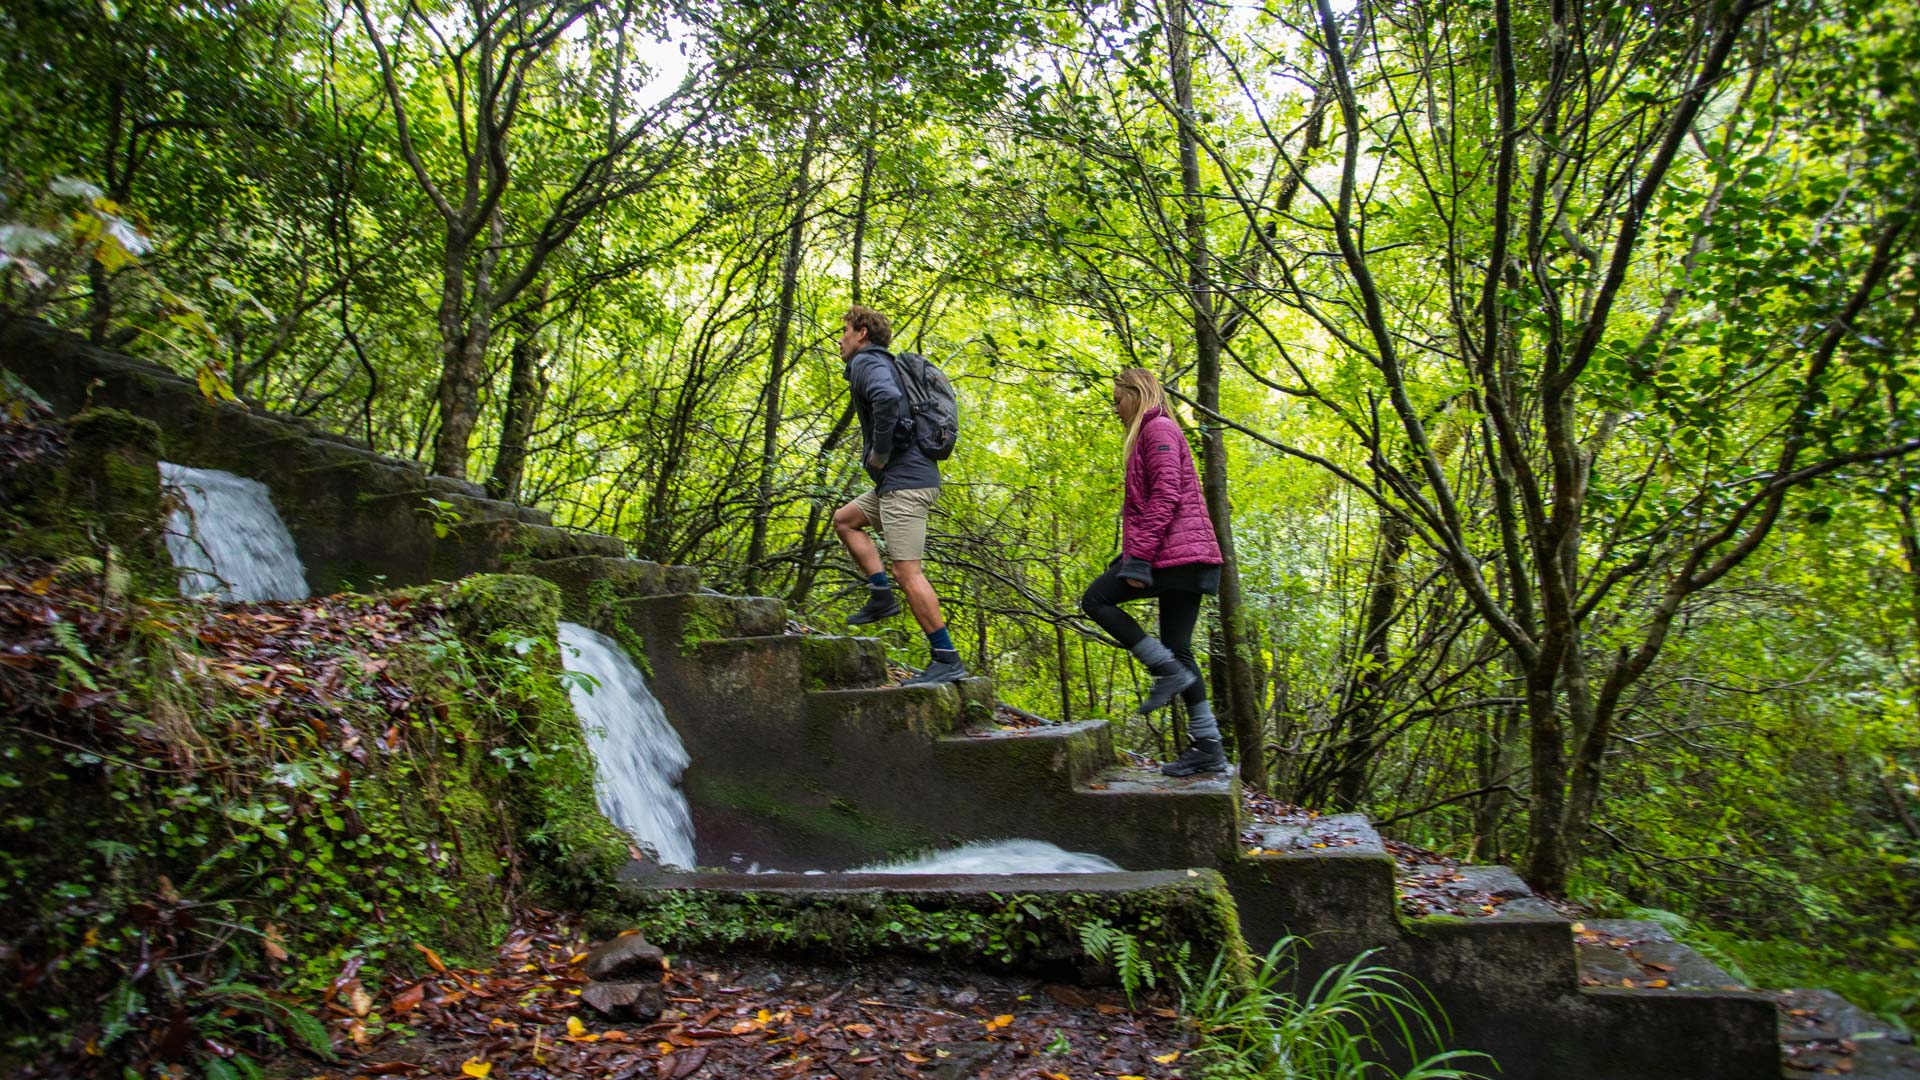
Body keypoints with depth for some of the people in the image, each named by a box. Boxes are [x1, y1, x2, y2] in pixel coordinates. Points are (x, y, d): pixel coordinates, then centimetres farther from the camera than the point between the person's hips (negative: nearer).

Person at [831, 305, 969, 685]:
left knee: (907, 571, -10)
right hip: (908, 478, 10)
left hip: (904, 481, -10)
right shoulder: (887, 365, 24)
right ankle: (881, 594, 11)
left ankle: (947, 659, -8)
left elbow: (887, 399, -29)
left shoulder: (866, 362, -6)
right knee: (844, 519, 23)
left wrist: (879, 453, -17)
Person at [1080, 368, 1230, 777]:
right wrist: (1132, 553, 24)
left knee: (1096, 599, -3)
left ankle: (1168, 670, -9)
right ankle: (1208, 746, 7)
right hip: (1187, 558, 10)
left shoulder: (1157, 429, -5)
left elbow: (1165, 496, -18)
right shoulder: (1156, 432, 26)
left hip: (1174, 554, -10)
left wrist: (1139, 556, -21)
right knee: (1177, 649, 7)